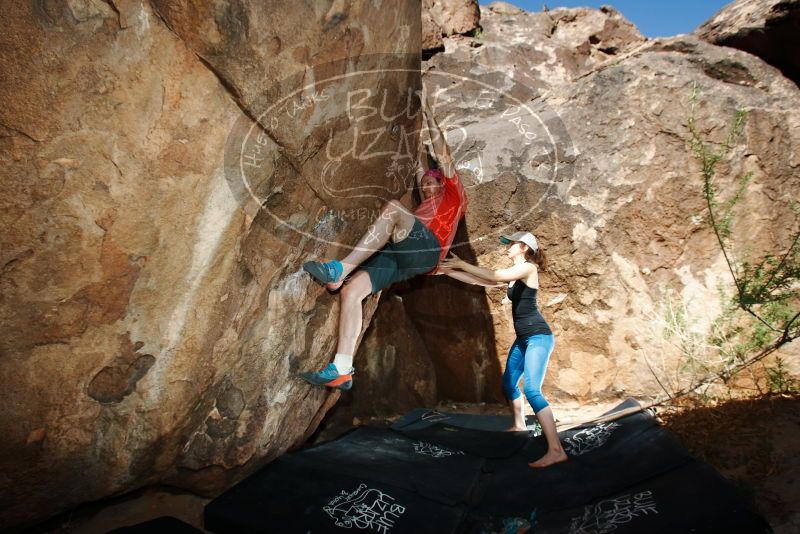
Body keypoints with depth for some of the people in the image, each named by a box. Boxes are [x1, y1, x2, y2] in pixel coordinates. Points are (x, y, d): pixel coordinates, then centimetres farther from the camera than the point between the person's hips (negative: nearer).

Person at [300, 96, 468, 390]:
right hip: (396, 256, 6)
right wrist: (418, 143, 61)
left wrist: (428, 114, 35)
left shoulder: (453, 196, 25)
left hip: (425, 250, -6)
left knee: (393, 208, -30)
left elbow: (443, 154, 27)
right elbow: (421, 168, 51)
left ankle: (339, 269, -35)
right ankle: (342, 370, -25)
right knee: (350, 290, -17)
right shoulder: (426, 204, 41)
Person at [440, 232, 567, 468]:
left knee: (531, 390, -20)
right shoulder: (514, 273, 14)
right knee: (509, 382, 20)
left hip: (538, 337, -10)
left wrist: (462, 264, -15)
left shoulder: (528, 268, -12)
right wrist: (450, 272, 9)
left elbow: (493, 276, -22)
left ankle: (556, 450, -21)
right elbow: (480, 280, 14)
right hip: (523, 338, 10)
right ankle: (519, 425, 41)